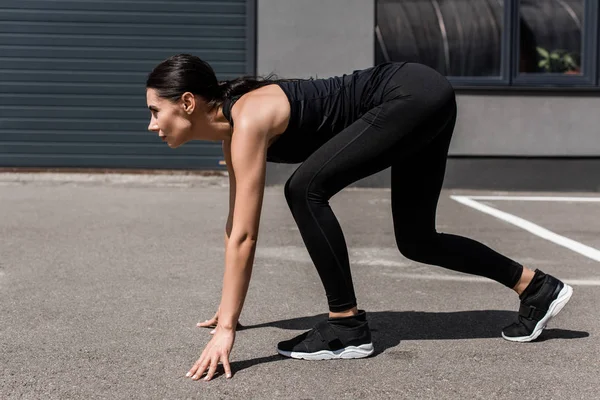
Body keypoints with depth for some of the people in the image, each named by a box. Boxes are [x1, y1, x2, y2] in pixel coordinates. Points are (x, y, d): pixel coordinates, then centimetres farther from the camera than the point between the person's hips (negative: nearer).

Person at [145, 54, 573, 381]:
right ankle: (539, 287, 29)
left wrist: (227, 329, -20)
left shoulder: (248, 121, -21)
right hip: (421, 100, 10)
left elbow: (245, 236, -23)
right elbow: (235, 224, 14)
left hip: (415, 95, -10)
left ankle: (347, 326, -7)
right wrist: (228, 307, 21)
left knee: (306, 189, -20)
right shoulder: (232, 127, 5)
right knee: (415, 241, 15)